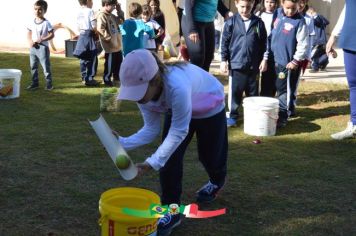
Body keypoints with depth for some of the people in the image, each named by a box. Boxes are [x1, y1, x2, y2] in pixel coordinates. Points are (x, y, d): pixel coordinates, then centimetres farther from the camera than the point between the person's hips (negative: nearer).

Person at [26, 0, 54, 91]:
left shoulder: (46, 23, -8)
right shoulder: (32, 22, 7)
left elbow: (52, 34, -10)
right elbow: (29, 34, 13)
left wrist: (42, 39, -20)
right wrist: (30, 42, -6)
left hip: (42, 47, -6)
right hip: (33, 48, 6)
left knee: (46, 66, -2)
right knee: (33, 66, 11)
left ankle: (49, 84, 5)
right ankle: (35, 83, 21)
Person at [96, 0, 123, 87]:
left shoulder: (111, 15, 13)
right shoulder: (102, 15, -16)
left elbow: (121, 21, 24)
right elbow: (100, 29, -25)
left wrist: (119, 11, 13)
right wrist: (108, 38, -22)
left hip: (117, 44, 10)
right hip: (110, 46, -10)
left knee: (119, 61, 19)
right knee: (109, 63, -2)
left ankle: (117, 77, 34)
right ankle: (107, 79, 10)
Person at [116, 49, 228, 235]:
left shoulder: (178, 88, -48)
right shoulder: (144, 91, -26)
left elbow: (178, 132, -39)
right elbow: (151, 129, -18)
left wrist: (151, 163, -42)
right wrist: (122, 143, -32)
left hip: (209, 108, -5)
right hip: (176, 110, 5)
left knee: (209, 154, 14)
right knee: (168, 157, -10)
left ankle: (217, 182, 50)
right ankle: (171, 210, 3)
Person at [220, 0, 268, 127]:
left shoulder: (258, 23, 2)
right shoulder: (231, 22, -2)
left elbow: (264, 43, 8)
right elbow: (225, 42, 1)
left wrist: (264, 60, 5)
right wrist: (224, 60, -2)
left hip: (253, 65, 2)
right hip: (236, 64, -2)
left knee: (253, 93, 11)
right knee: (235, 92, 4)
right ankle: (232, 115, 16)